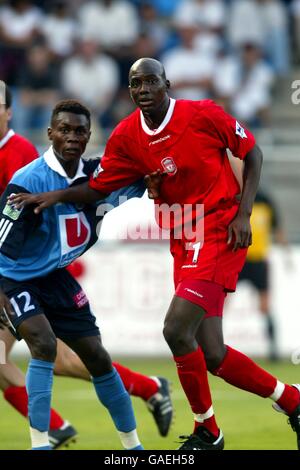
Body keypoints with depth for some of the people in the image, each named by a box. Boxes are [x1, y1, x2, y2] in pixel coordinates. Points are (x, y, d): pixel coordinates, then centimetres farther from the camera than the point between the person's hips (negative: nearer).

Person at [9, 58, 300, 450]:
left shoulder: (203, 115, -12)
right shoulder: (126, 137, 1)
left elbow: (252, 153, -1)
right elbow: (98, 188, 10)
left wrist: (243, 213, -9)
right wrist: (56, 196, -7)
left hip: (220, 231, -6)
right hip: (183, 242, 6)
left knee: (177, 330, -19)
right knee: (211, 356, 0)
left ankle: (207, 432, 1)